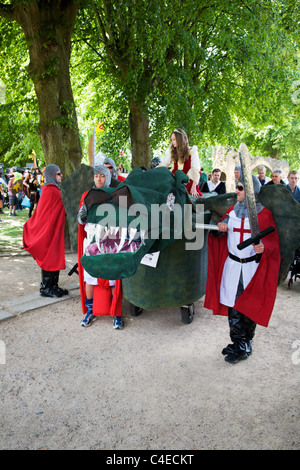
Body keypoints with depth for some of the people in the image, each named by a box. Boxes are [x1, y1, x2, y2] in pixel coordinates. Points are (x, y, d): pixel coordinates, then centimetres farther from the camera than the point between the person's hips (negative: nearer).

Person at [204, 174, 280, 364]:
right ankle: (238, 343, 21)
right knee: (233, 306, 6)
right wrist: (219, 229, -9)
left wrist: (264, 248, -27)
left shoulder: (264, 214, -4)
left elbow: (273, 242, -5)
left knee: (249, 307, 3)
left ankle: (245, 347, 17)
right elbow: (218, 236, 14)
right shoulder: (233, 210, 9)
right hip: (232, 265, 4)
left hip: (252, 268, -4)